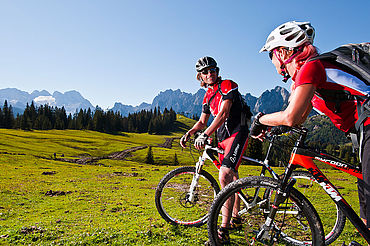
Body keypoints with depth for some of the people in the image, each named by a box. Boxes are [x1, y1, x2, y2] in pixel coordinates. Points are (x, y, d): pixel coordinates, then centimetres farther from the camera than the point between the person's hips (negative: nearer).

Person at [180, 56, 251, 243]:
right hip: (222, 138, 9)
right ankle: (236, 219, 31)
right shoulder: (208, 96, 15)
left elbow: (223, 114, -22)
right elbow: (202, 121, 18)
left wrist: (205, 136, -31)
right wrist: (188, 133, -1)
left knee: (224, 176, -23)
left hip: (237, 133, -9)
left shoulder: (228, 86, -9)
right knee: (231, 178, 16)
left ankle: (224, 230, -18)